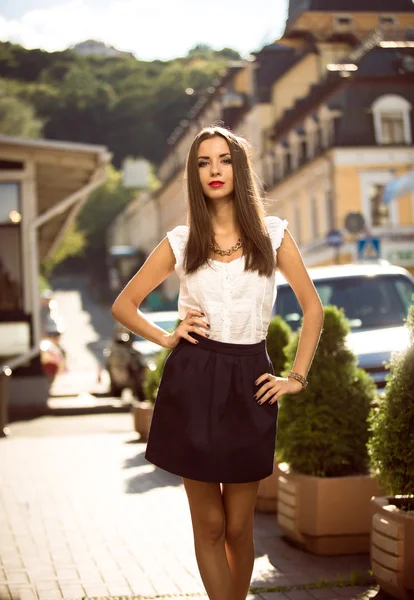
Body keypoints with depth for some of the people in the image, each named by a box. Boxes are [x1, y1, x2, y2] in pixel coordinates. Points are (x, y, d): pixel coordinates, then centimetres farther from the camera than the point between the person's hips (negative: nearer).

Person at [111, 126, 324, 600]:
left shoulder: (273, 234, 6)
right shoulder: (181, 241, 6)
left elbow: (312, 308, 10)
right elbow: (123, 305, 14)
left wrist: (297, 376, 4)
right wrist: (166, 338, 1)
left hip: (249, 386, 0)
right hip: (192, 382, 0)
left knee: (238, 527, 5)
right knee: (209, 525, 3)